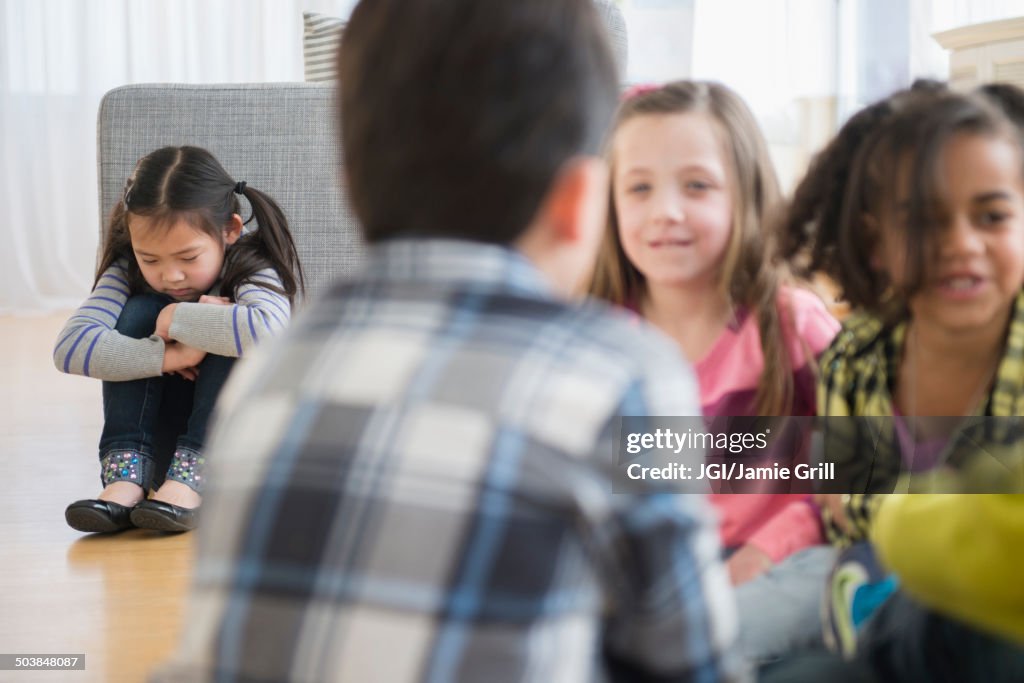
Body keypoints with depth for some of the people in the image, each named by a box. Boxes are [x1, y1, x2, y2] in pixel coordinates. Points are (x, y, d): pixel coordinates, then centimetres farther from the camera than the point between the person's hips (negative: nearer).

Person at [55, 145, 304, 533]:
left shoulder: (250, 267, -19)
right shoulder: (129, 271, -9)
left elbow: (268, 330, -44)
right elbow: (70, 346, -26)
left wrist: (178, 319, -32)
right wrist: (168, 356, -35)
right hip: (159, 439, 3)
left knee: (234, 333, -28)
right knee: (140, 311, -19)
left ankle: (190, 478, -36)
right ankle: (125, 474, -30)